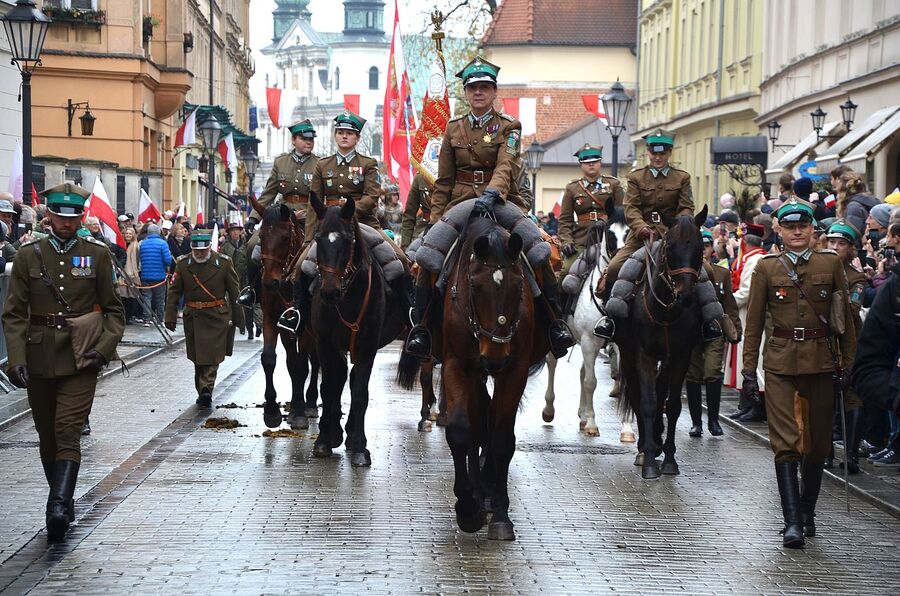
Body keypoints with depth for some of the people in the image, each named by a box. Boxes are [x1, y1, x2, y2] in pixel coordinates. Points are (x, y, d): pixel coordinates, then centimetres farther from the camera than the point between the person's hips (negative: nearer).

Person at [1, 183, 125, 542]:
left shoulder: (98, 255, 3)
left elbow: (114, 310, 7)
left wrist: (104, 348, -9)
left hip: (81, 360, -2)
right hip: (39, 360, 2)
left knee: (68, 432, -15)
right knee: (48, 437, 11)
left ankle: (58, 508, -23)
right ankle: (62, 503, 25)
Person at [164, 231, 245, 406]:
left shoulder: (224, 263, -5)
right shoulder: (183, 263, 0)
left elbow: (234, 292, 1)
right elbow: (174, 291, 3)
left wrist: (237, 318, 3)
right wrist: (170, 317, -3)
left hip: (218, 317, -2)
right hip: (193, 317, 2)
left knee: (212, 356, -10)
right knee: (197, 358, 9)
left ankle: (206, 389, -16)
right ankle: (204, 392, 20)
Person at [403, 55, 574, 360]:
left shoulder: (509, 127, 2)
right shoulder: (454, 129, 12)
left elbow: (507, 166, -17)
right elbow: (443, 181, 14)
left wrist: (492, 193, -37)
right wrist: (435, 219, 4)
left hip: (503, 203, -2)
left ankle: (554, 322, -12)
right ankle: (421, 326, -12)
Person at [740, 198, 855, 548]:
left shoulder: (831, 264, 5)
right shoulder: (766, 268, 4)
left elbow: (845, 318, 8)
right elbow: (754, 322, 5)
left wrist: (848, 363, 3)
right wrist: (749, 370, 1)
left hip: (820, 361, 2)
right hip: (780, 364, -1)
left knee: (817, 443, 7)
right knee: (786, 443, -10)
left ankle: (807, 513, 23)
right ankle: (793, 522, -13)